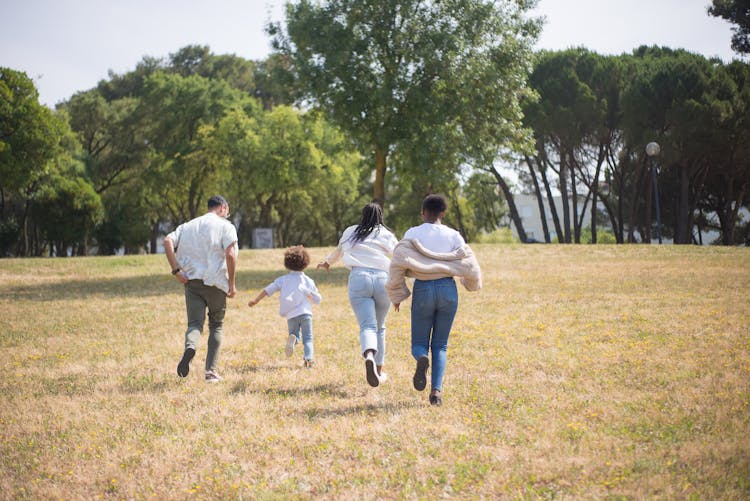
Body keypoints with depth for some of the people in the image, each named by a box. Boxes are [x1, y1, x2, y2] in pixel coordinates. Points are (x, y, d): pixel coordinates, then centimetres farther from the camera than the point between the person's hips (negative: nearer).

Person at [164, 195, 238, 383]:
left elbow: (168, 241, 0)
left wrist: (176, 270, -3)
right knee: (216, 326, 12)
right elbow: (230, 254, -13)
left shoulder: (188, 225, 16)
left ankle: (190, 346, -35)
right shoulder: (226, 226, 2)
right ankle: (211, 371, 8)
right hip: (216, 283, -2)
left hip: (192, 281, 2)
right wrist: (231, 283, -7)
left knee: (195, 323, 0)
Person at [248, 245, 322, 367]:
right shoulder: (308, 281, 9)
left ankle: (292, 338, -18)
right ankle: (308, 358, -19)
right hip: (305, 313, -1)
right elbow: (318, 300, 11)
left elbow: (268, 290, 0)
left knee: (294, 334, 19)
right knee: (307, 338, 5)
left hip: (291, 315, 1)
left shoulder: (283, 279, 9)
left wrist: (256, 301, 4)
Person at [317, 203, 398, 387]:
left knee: (367, 326, -11)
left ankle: (369, 357, -42)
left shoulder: (350, 232, 23)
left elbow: (338, 251, 41)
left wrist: (327, 262, 60)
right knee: (379, 327, 18)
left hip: (358, 278, 0)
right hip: (382, 279, 0)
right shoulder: (386, 235, 16)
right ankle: (379, 371, 22)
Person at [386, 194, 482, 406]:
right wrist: (472, 284, 20)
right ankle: (436, 390, -6)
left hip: (423, 290, -1)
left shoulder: (413, 234, -1)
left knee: (419, 344, 10)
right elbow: (469, 265, -3)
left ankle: (422, 359, -27)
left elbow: (398, 263, -10)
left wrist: (397, 294, 1)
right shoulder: (453, 236, 2)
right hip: (448, 290, 1)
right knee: (440, 345, 11)